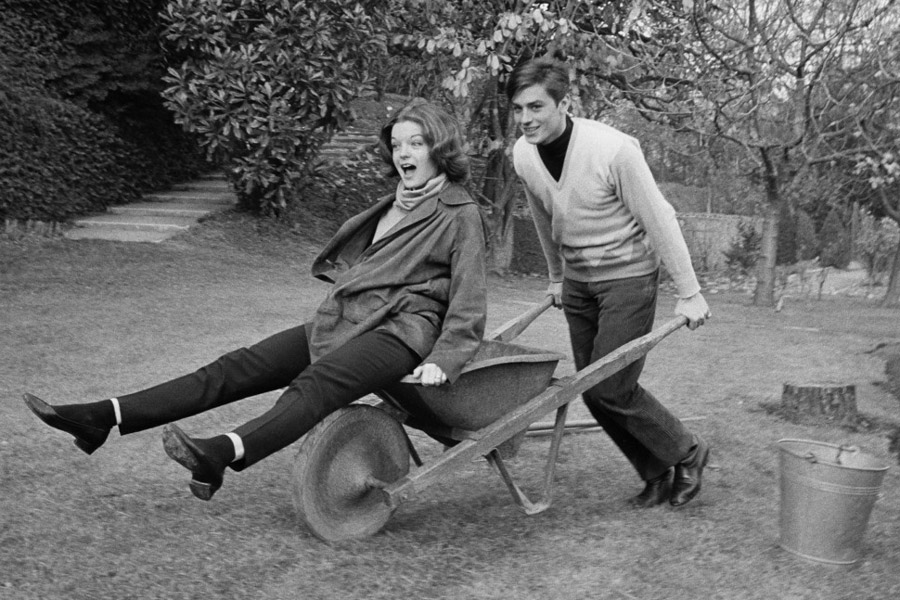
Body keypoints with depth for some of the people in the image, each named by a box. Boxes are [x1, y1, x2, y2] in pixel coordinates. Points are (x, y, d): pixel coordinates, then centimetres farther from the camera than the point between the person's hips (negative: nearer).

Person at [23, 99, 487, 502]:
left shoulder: (461, 215, 0)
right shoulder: (396, 204, 23)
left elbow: (468, 304, -6)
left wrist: (443, 360, -17)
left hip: (402, 331, -7)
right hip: (343, 321, 7)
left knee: (315, 384, -36)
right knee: (236, 368, -5)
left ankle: (223, 454, -58)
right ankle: (102, 418, -10)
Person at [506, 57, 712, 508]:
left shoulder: (614, 150, -24)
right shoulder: (523, 154, -6)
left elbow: (659, 221, -17)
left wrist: (689, 293, -13)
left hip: (629, 275, -6)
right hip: (578, 280, 6)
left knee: (610, 388, -9)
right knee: (592, 388, 6)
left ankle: (687, 454, 15)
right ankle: (657, 472, 23)